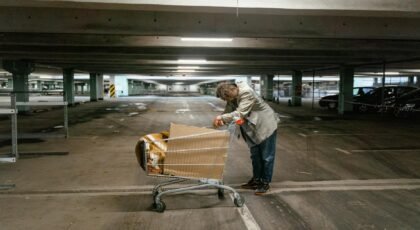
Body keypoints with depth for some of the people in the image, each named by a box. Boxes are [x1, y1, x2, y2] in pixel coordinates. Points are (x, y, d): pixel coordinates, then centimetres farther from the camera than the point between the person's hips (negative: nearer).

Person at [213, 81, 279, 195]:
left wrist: (221, 117, -34)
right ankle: (256, 180, 27)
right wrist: (220, 120, -23)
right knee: (255, 155, 15)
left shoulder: (246, 93, -29)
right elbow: (228, 111, -4)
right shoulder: (232, 96, -5)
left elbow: (240, 113, -34)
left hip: (266, 125, -8)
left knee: (267, 156, 2)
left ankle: (265, 182, 13)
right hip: (253, 128, 8)